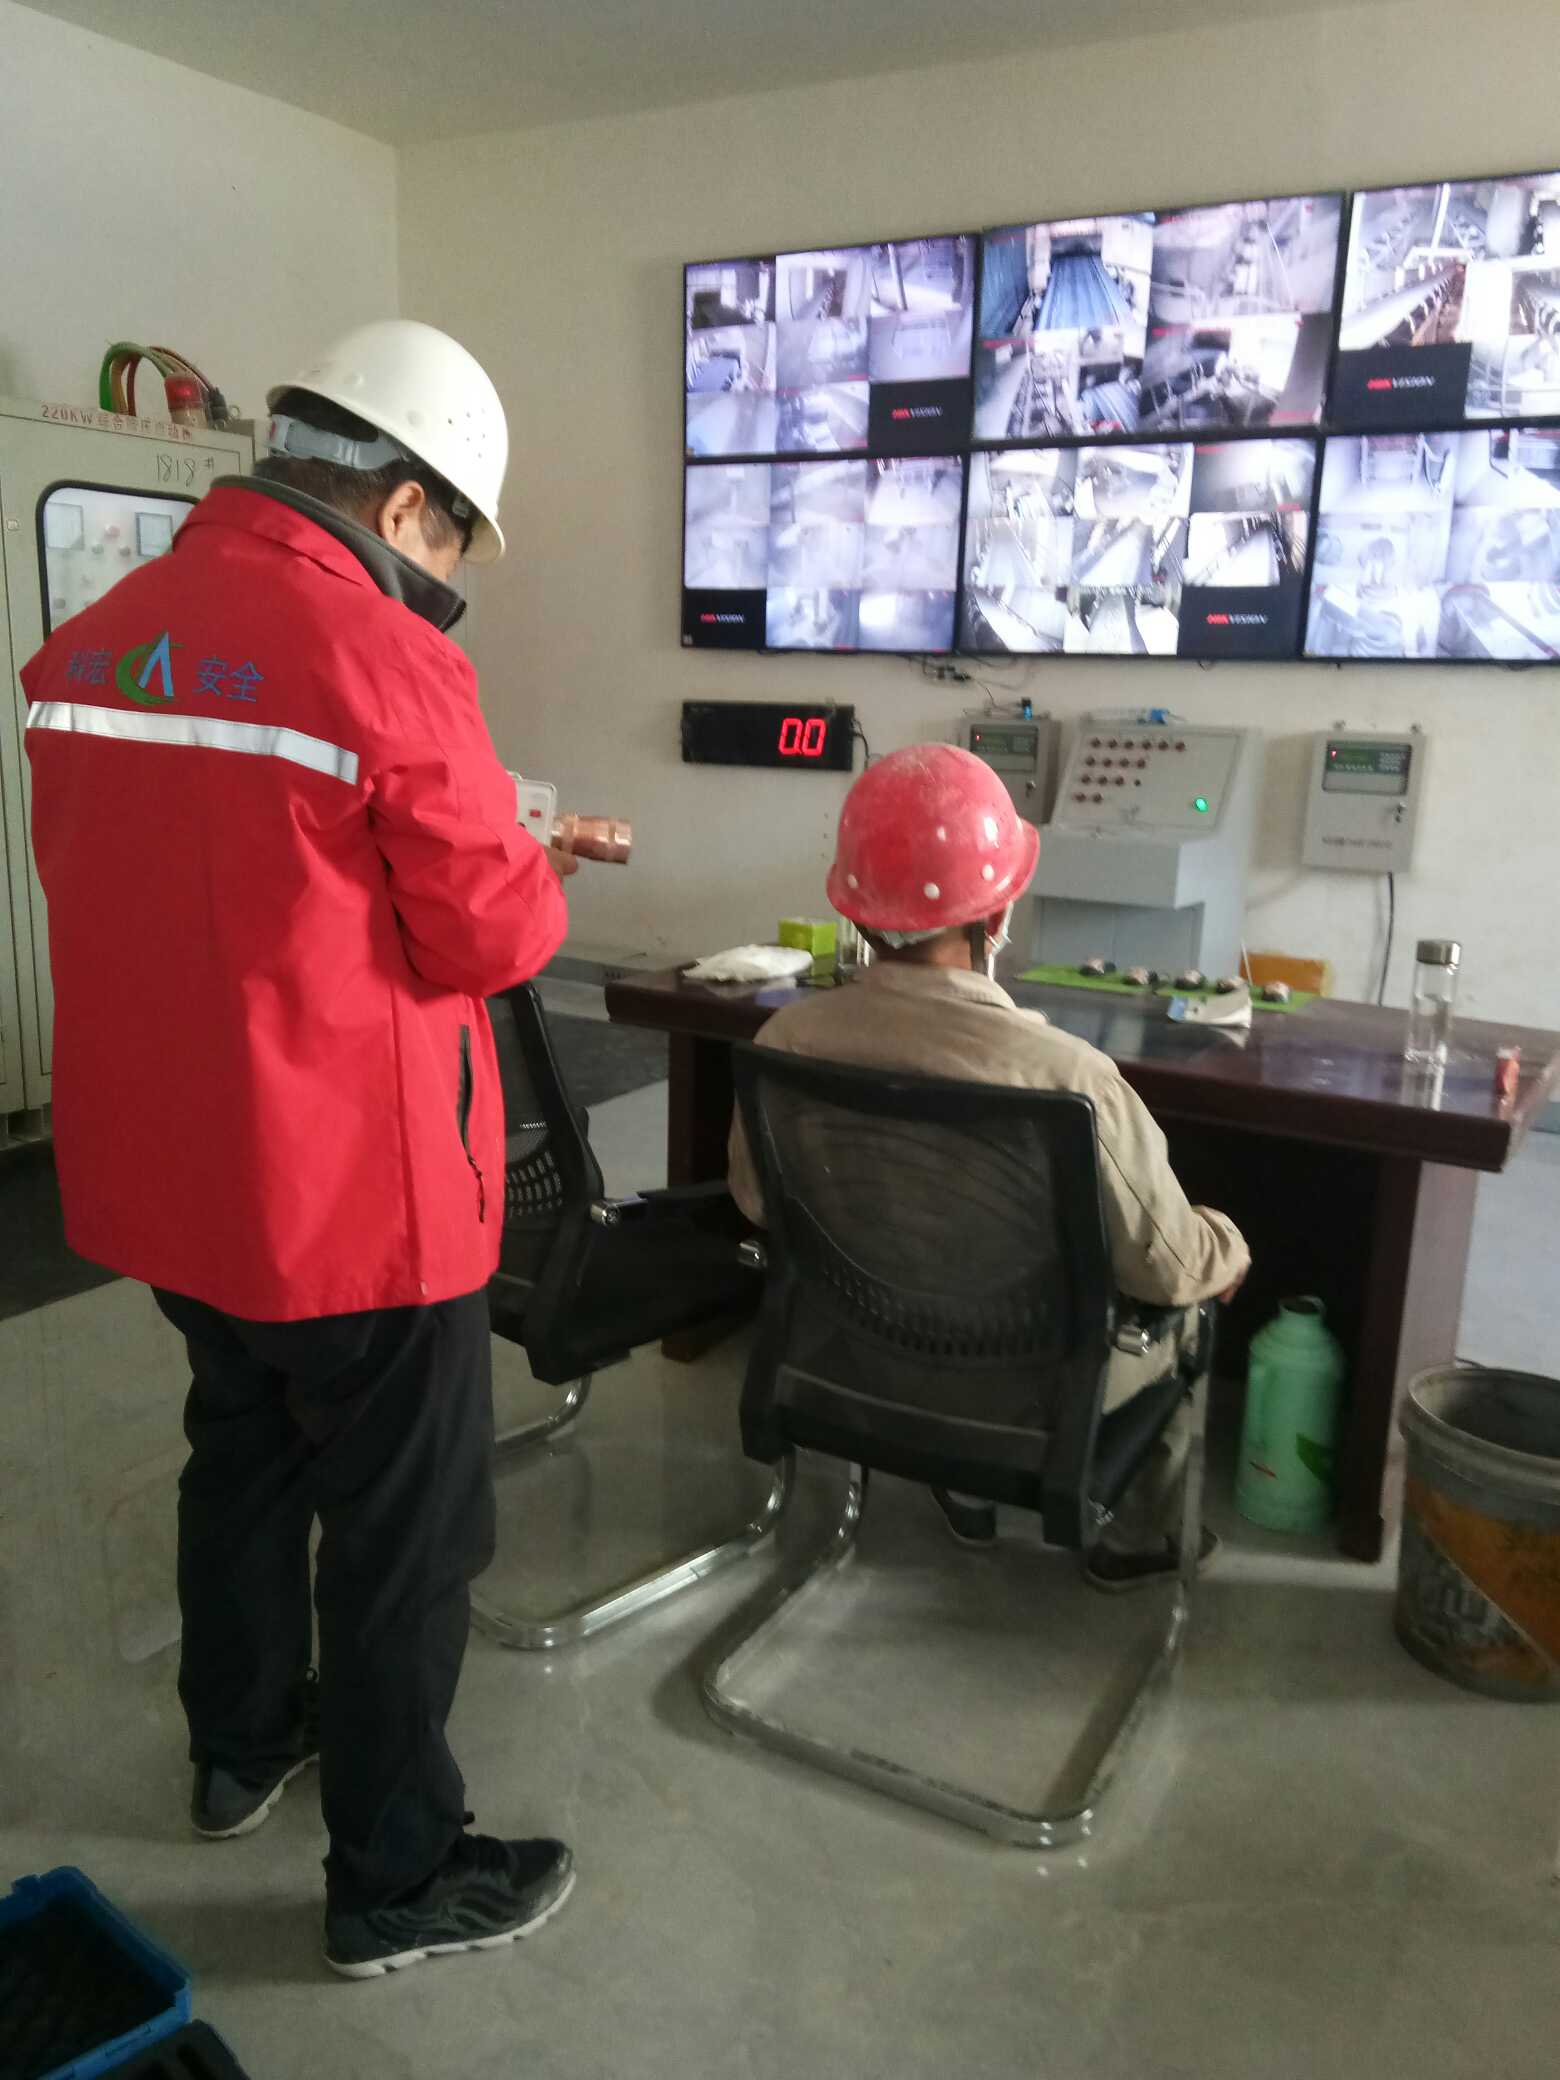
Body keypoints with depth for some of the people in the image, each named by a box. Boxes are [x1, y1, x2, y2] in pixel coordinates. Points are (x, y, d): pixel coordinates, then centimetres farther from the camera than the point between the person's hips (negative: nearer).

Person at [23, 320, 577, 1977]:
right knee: (405, 1525, 9)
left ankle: (239, 1745, 47)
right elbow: (499, 933, -15)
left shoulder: (90, 639, 4)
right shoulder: (381, 658, -19)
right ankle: (397, 1879, 27)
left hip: (158, 1167, 8)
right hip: (354, 1187, -8)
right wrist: (531, 869, 6)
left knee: (241, 1450, 27)